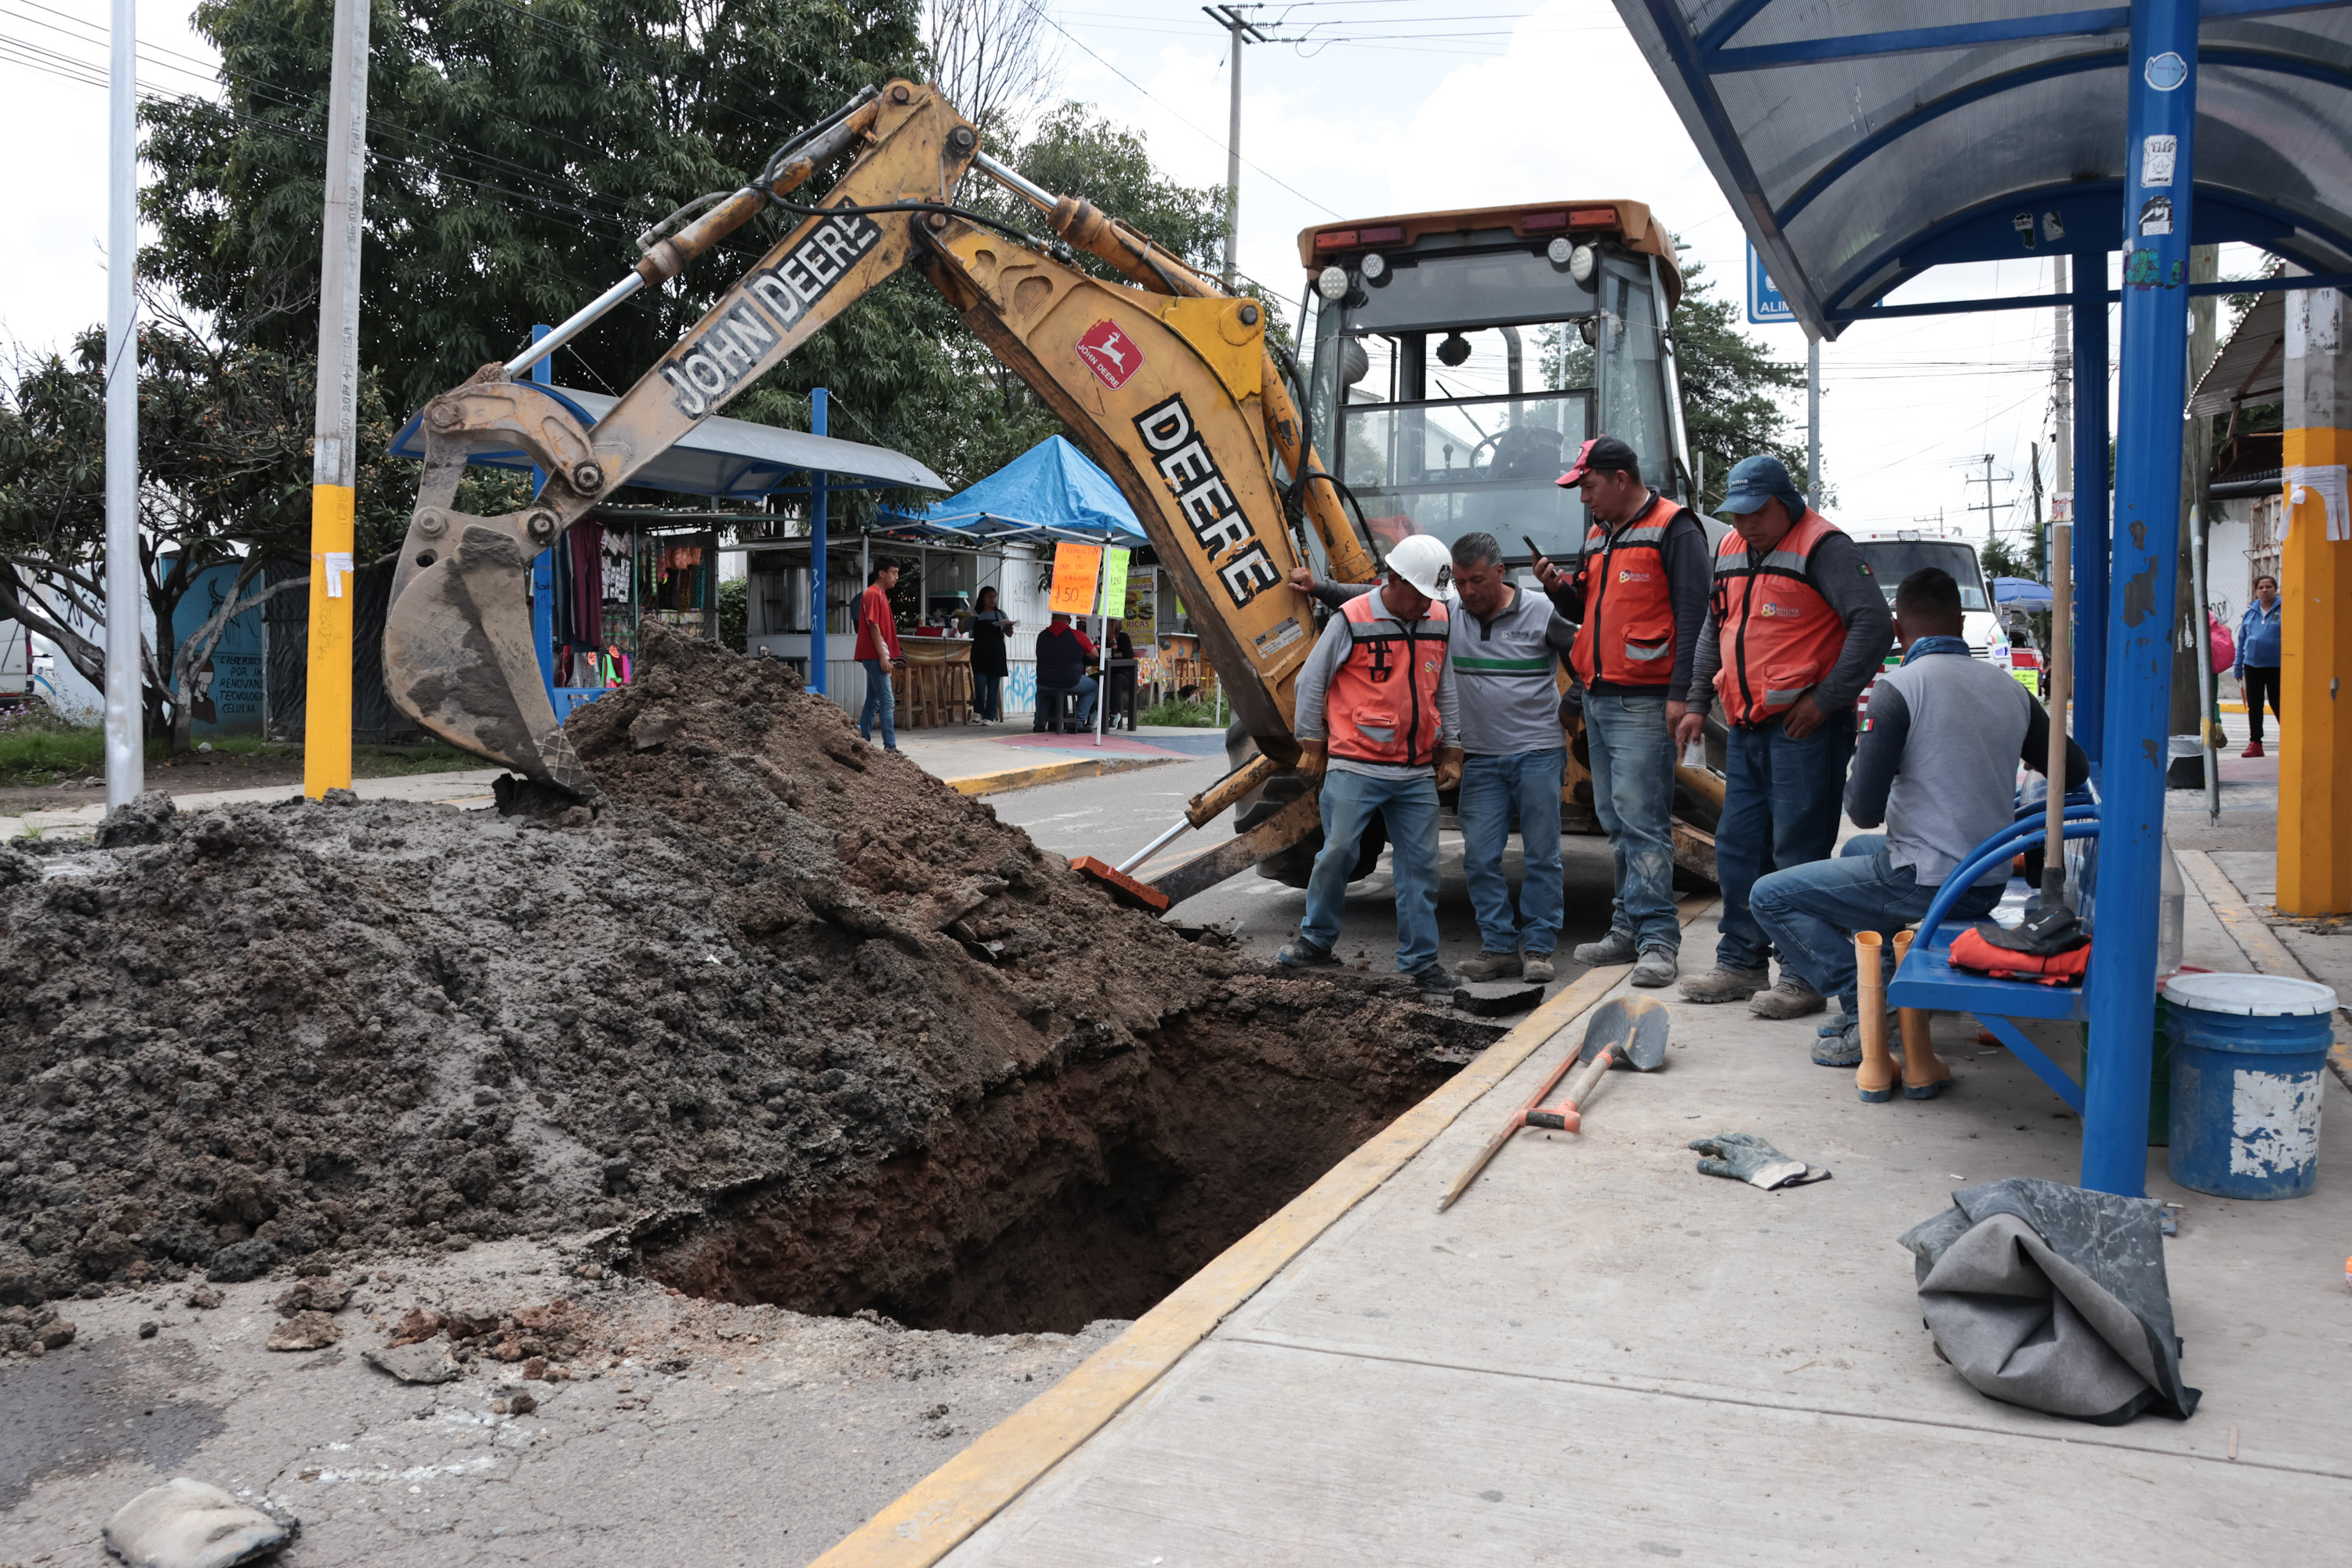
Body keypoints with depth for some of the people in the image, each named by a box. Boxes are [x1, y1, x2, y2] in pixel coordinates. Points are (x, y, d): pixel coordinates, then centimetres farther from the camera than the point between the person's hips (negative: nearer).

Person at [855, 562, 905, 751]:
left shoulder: (881, 594, 19)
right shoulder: (873, 594, -10)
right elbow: (873, 626, -16)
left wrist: (888, 657, 20)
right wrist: (883, 657, -20)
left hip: (875, 657, 10)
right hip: (875, 656, -10)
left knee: (873, 702, 11)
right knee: (888, 701, -12)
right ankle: (890, 747, -13)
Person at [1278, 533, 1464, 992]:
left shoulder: (1439, 620, 8)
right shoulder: (1352, 620, -7)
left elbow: (1446, 689, 18)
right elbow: (1311, 681, 1)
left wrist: (1451, 749, 15)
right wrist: (1311, 744, 2)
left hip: (1418, 772, 4)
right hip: (1356, 767, -4)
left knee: (1420, 863, 4)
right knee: (1338, 852, -2)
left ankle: (1420, 958, 13)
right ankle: (1316, 940, 18)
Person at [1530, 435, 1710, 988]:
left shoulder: (1673, 529, -7)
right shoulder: (1598, 535, 19)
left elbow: (1691, 614, -13)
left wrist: (1680, 693, -20)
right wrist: (1560, 586, 5)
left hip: (1643, 704, -9)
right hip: (1597, 698, 9)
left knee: (1643, 819, -12)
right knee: (1615, 821, 12)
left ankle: (1658, 940, -9)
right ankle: (1628, 929, 19)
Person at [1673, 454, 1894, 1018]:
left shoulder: (1822, 547, -9)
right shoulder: (1729, 551, 16)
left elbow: (1875, 624, -16)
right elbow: (1713, 632, 26)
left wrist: (1826, 700, -17)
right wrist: (1697, 702, 18)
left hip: (1804, 727, -8)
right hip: (1745, 728, 8)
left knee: (1798, 854, -6)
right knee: (1737, 848, 11)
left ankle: (1804, 978, 1)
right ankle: (1741, 963, 22)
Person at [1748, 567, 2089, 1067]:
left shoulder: (1900, 688, -16)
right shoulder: (2009, 688, 4)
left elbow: (1864, 810, -19)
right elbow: (2076, 772, 16)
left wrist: (1856, 776, 3)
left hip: (1926, 884, -8)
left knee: (1770, 897, 1)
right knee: (1858, 850, 35)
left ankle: (1867, 1012, -6)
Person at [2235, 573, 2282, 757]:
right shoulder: (2250, 612, 9)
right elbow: (2242, 640, 14)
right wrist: (2238, 667, 11)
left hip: (2276, 666, -4)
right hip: (2252, 666, 4)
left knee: (2278, 705, 0)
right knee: (2254, 706, 7)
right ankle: (2255, 743, 15)